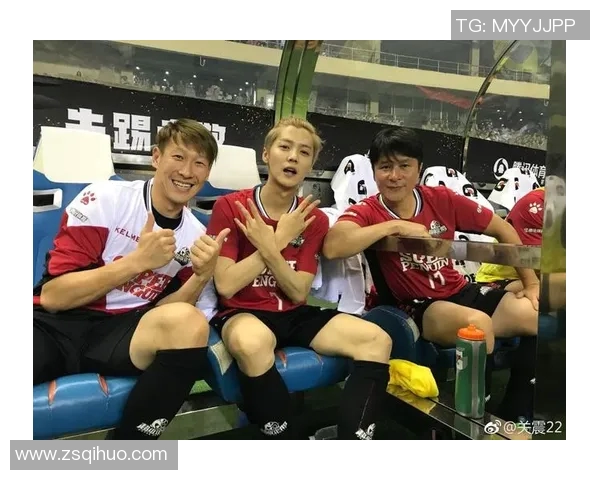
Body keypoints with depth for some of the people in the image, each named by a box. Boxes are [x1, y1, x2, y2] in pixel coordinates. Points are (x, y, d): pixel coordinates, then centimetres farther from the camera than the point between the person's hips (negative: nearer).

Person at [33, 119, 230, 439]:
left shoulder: (195, 236, 4)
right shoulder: (103, 199, -6)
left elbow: (162, 311, 3)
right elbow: (53, 297, -9)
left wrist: (202, 275, -15)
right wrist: (137, 261, -18)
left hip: (123, 330, 4)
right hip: (55, 324, -3)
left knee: (189, 322, -29)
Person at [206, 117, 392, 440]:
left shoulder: (314, 219, 3)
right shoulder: (229, 207, -7)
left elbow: (299, 293, -6)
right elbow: (226, 286, -15)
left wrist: (268, 248, -23)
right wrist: (279, 241, -18)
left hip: (295, 315, 4)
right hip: (243, 312, -3)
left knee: (377, 340, -16)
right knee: (252, 344, -39)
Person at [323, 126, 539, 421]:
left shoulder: (442, 199, -1)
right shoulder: (366, 211, -11)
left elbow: (502, 229, 10)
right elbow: (332, 247, -33)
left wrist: (531, 281, 8)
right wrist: (394, 225, -27)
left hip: (461, 293, 6)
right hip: (415, 307, -5)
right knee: (478, 323, -32)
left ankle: (514, 417, 10)